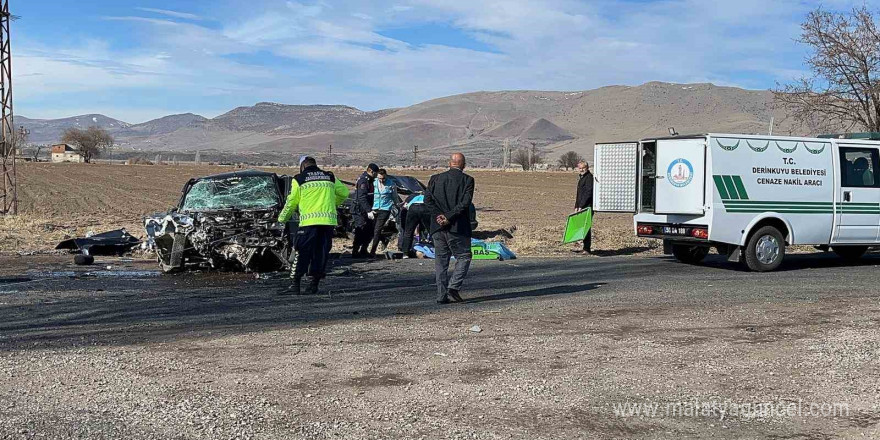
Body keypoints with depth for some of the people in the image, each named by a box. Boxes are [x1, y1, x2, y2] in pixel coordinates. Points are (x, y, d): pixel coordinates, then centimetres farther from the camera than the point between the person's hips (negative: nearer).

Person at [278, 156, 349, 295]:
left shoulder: (299, 180, 4)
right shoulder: (330, 177, 14)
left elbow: (292, 202, 6)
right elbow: (344, 192, 21)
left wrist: (282, 219, 19)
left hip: (308, 222, -3)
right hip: (328, 221, 3)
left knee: (302, 254, 1)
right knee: (321, 254, 8)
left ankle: (296, 285, -2)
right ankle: (314, 285, 9)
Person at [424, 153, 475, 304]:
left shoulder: (435, 178, 9)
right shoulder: (467, 180, -1)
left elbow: (427, 199, -2)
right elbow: (465, 202, -13)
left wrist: (439, 215, -7)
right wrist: (449, 217, -13)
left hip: (438, 226, 4)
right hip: (458, 227, -3)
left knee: (440, 260, 9)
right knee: (464, 257, 9)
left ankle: (442, 295, 8)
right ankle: (453, 286, -7)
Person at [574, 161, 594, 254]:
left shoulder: (589, 177, -11)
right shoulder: (581, 178, 20)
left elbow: (588, 193, -18)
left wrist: (581, 206, -19)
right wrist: (576, 206, 17)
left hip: (587, 207, -10)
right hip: (582, 207, 10)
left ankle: (587, 249, -8)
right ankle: (585, 248, 16)